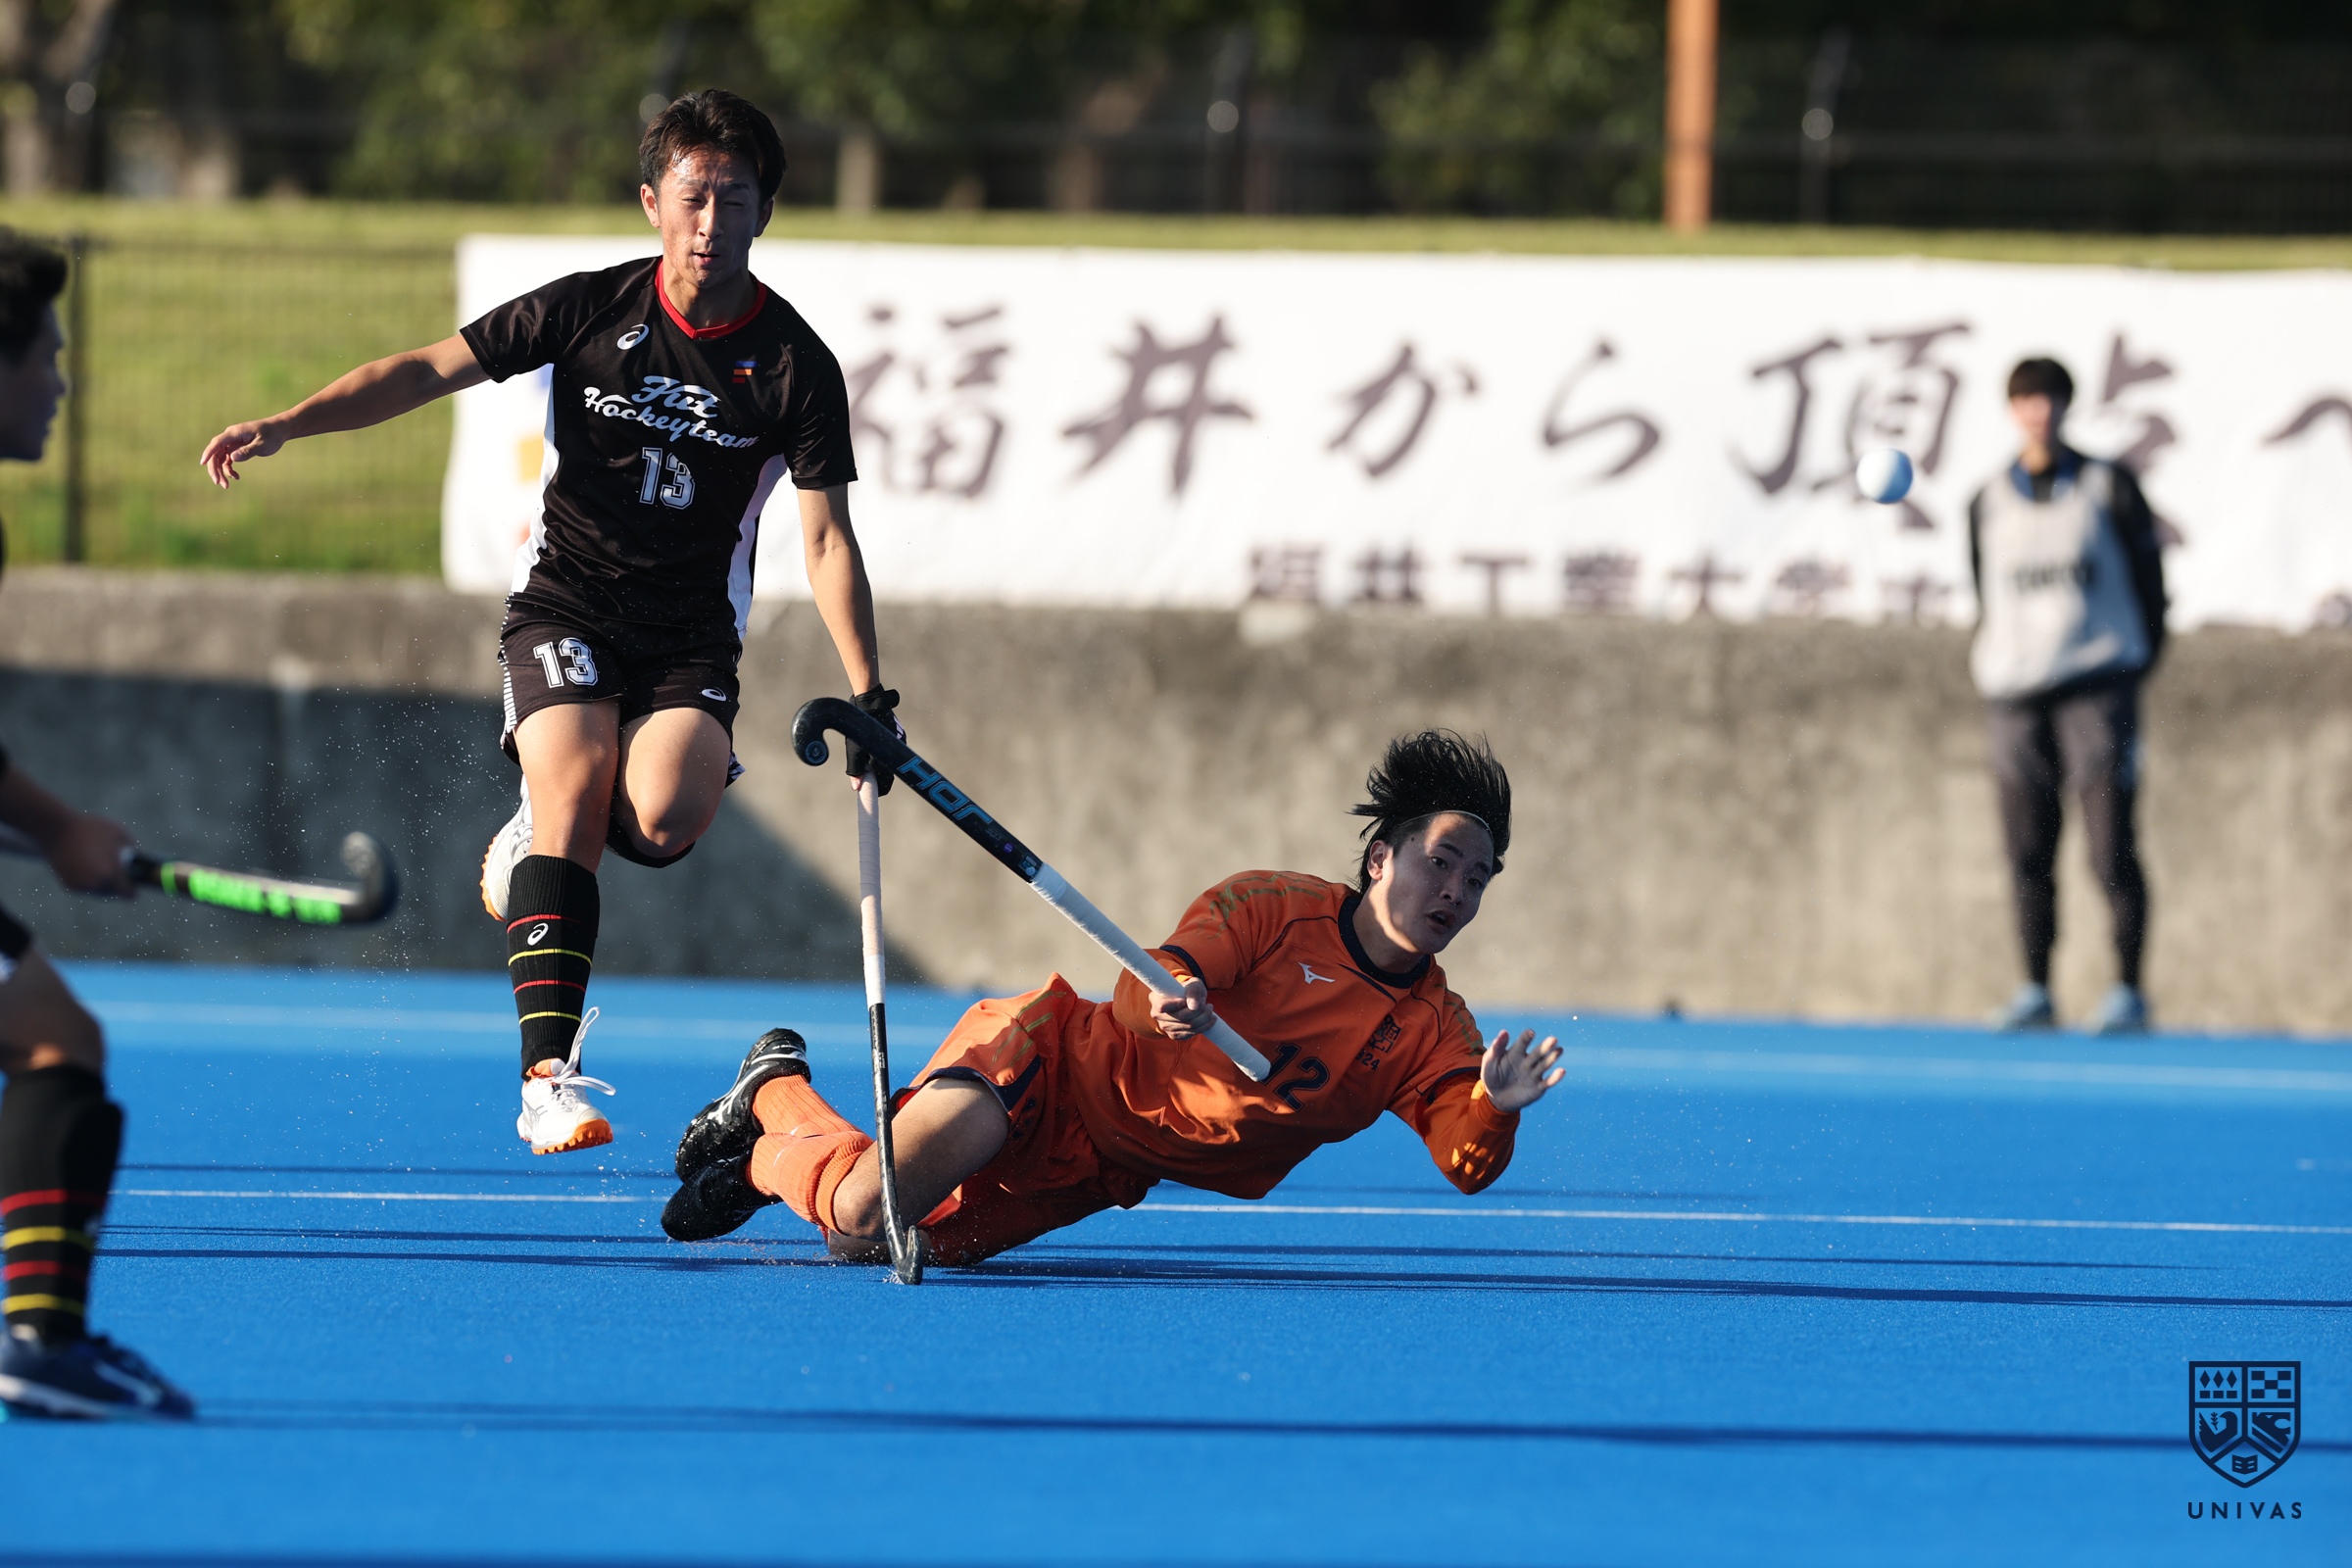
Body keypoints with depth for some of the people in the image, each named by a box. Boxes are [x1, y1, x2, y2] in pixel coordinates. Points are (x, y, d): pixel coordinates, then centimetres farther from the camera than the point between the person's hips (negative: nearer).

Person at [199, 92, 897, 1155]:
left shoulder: (795, 365, -5)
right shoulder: (590, 310, -4)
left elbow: (826, 539, -5)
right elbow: (430, 370, -1)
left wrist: (866, 695, -14)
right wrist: (286, 425, -15)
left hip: (692, 634, 0)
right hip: (564, 607, 0)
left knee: (661, 820, -26)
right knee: (576, 790, -26)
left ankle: (545, 828, 12)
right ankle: (549, 1078, -31)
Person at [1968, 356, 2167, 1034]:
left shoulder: (2110, 487, 5)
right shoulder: (1990, 502, 12)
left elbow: (2148, 576, 7)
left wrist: (2141, 662, 0)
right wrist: (1986, 672, 6)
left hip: (2098, 686, -3)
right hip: (2015, 692, 3)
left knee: (2111, 847, -9)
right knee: (2027, 851, 1)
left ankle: (2128, 992, -4)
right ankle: (2035, 992, 8)